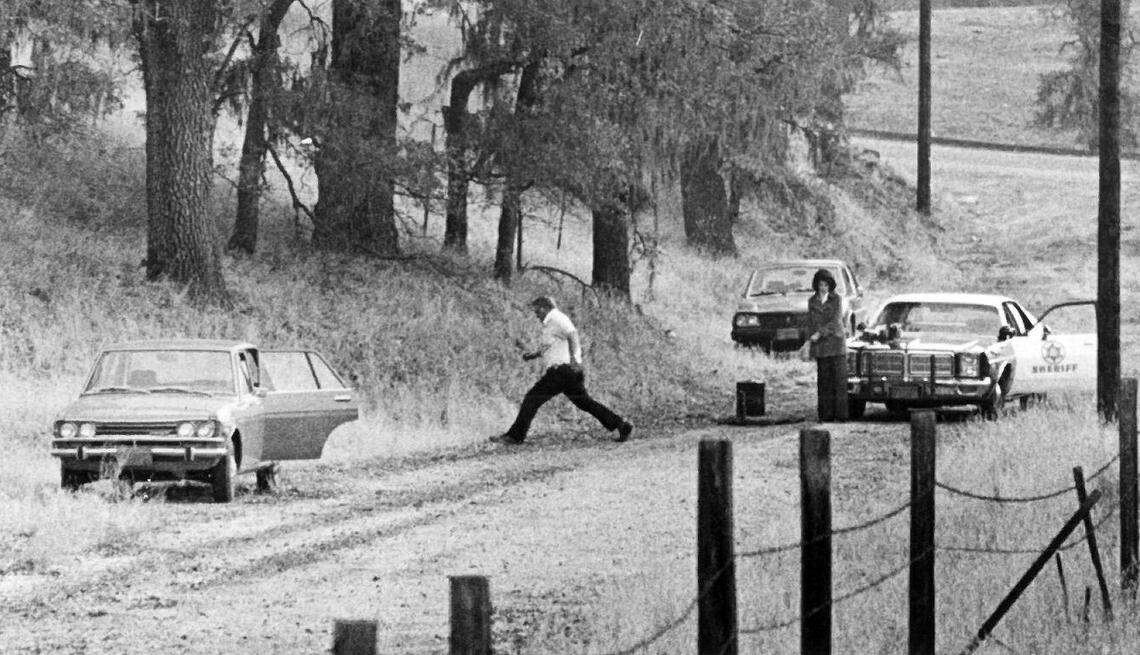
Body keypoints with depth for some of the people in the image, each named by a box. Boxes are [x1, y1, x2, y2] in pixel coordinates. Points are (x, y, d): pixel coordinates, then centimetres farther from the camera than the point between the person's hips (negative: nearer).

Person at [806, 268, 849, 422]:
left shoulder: (837, 299, 1)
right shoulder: (812, 301, 11)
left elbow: (836, 321, -8)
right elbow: (811, 323, 15)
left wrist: (820, 334, -17)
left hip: (837, 342, -2)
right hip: (820, 346, 2)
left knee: (840, 379, -7)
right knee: (824, 380, -1)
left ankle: (841, 414, -7)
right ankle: (826, 414, 1)